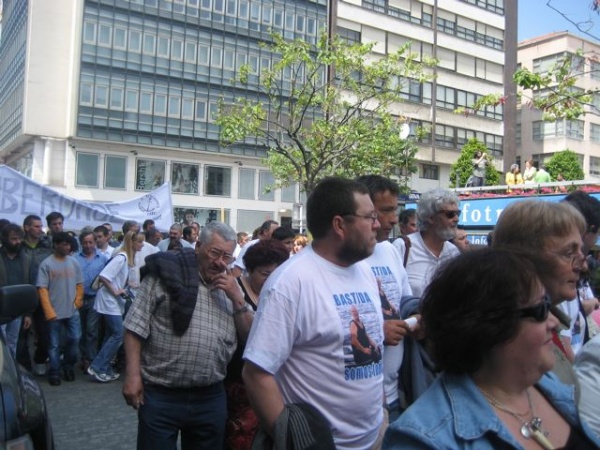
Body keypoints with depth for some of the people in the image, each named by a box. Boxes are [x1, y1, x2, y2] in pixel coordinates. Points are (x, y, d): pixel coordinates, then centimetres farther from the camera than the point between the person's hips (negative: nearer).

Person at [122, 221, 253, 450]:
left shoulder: (230, 285, 9)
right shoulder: (166, 275, -5)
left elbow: (249, 335, 7)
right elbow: (136, 327, -5)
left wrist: (237, 298, -6)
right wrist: (132, 375, -12)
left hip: (211, 398, 4)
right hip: (160, 396, -4)